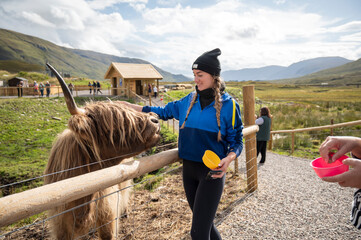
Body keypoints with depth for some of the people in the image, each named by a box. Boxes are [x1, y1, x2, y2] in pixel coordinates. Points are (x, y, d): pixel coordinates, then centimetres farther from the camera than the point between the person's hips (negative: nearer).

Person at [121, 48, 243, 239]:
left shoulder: (228, 105, -9)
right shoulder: (189, 101, 4)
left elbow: (236, 141, -3)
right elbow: (165, 112, 14)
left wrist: (228, 159, -23)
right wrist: (133, 107, 10)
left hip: (212, 171, -5)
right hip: (189, 169, 5)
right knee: (204, 222, 21)